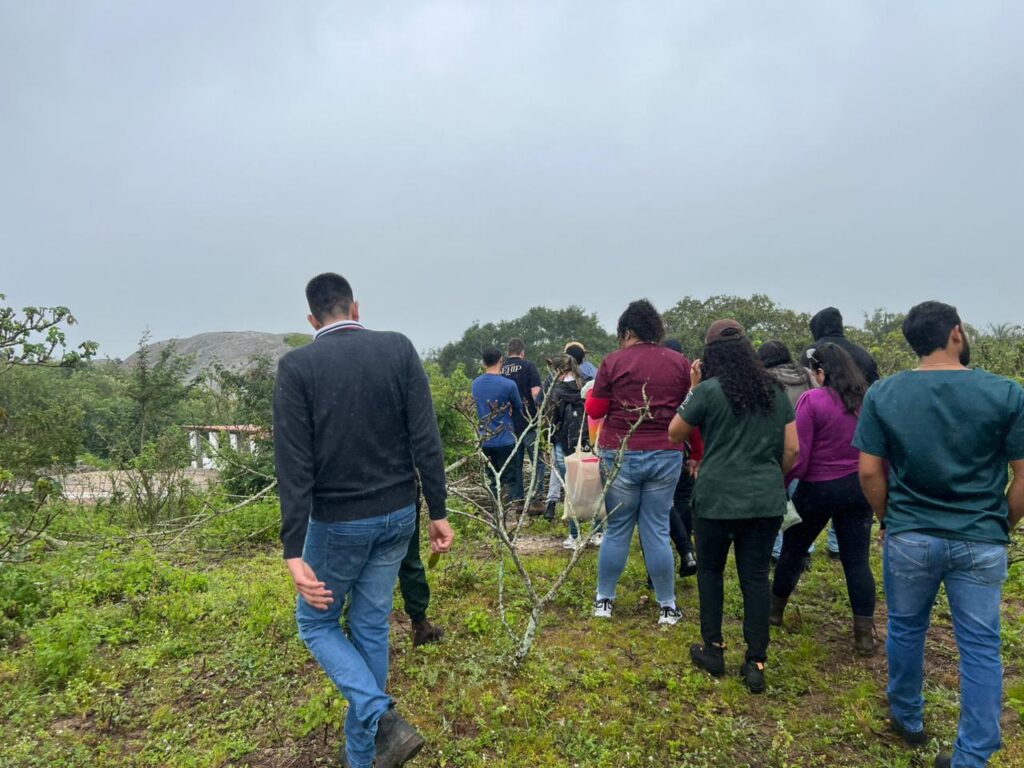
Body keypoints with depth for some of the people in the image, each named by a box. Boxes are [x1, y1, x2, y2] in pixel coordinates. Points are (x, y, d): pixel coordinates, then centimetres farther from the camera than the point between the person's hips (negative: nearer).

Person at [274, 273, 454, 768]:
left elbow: (294, 464, -15)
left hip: (338, 521, -4)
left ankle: (382, 719, -1)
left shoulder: (297, 365, -11)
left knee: (316, 623, 18)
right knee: (371, 628, 18)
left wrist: (293, 552, -15)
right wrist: (438, 512, 0)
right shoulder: (399, 349, -4)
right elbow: (426, 439, -7)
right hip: (397, 515, 4)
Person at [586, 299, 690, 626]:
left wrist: (592, 392, 19)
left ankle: (604, 600, 22)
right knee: (657, 531, 9)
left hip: (620, 455, -2)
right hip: (666, 456, 2)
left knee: (616, 530, 10)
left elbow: (594, 411, -1)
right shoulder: (680, 363, 4)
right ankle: (667, 607, 17)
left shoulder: (614, 361, -4)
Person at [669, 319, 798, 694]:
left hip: (718, 498, -4)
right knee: (756, 577, 9)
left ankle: (713, 650, 23)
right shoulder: (776, 390, 7)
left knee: (710, 570, 15)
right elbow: (792, 448, 8)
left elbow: (675, 435, 2)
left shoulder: (708, 390, -8)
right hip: (766, 501, 4)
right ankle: (756, 664, 12)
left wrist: (693, 390, 5)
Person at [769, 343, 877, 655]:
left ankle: (774, 609, 33)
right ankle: (865, 633, 11)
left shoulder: (812, 400, -16)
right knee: (857, 559, 8)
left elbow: (798, 455, -16)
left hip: (818, 488, -4)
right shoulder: (867, 399, 0)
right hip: (858, 487, 4)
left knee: (793, 549, 15)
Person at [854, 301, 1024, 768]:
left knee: (905, 631, 19)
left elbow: (869, 472, -6)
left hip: (910, 537, 1)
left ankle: (908, 719, 39)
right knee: (980, 648, 12)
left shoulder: (883, 394, -8)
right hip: (982, 542, 0)